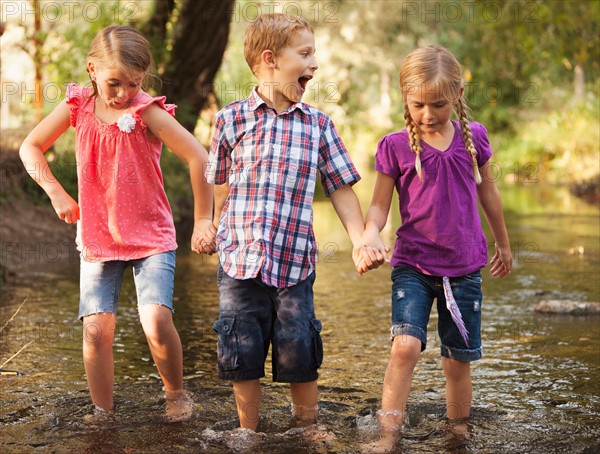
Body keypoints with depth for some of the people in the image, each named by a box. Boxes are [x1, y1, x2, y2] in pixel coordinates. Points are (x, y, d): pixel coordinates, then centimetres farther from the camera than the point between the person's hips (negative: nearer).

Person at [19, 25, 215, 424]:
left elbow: (199, 158, -18)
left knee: (157, 322, -18)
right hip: (97, 237, 3)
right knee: (96, 327, -5)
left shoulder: (147, 111, -14)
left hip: (151, 237, -3)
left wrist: (203, 221, -15)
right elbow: (31, 147, 8)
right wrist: (56, 193, -3)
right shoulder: (78, 106, -2)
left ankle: (177, 394, 7)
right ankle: (102, 410, 13)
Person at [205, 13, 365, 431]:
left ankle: (309, 431, 21)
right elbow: (221, 190, 8)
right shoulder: (232, 120, 0)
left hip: (295, 263, 1)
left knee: (300, 355, 3)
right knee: (243, 355, 6)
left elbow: (341, 189, 6)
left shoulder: (318, 125, 5)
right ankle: (248, 434, 22)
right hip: (241, 261, -1)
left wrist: (361, 242, -3)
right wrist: (224, 240, 8)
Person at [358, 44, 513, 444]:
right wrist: (370, 239, -24)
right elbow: (379, 206, -2)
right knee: (406, 346, -23)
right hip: (413, 265, -2)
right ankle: (389, 435, -17)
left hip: (465, 268, 2)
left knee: (459, 360, 9)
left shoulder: (473, 138, 1)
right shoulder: (395, 147, -5)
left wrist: (503, 244, 26)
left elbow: (488, 192, 15)